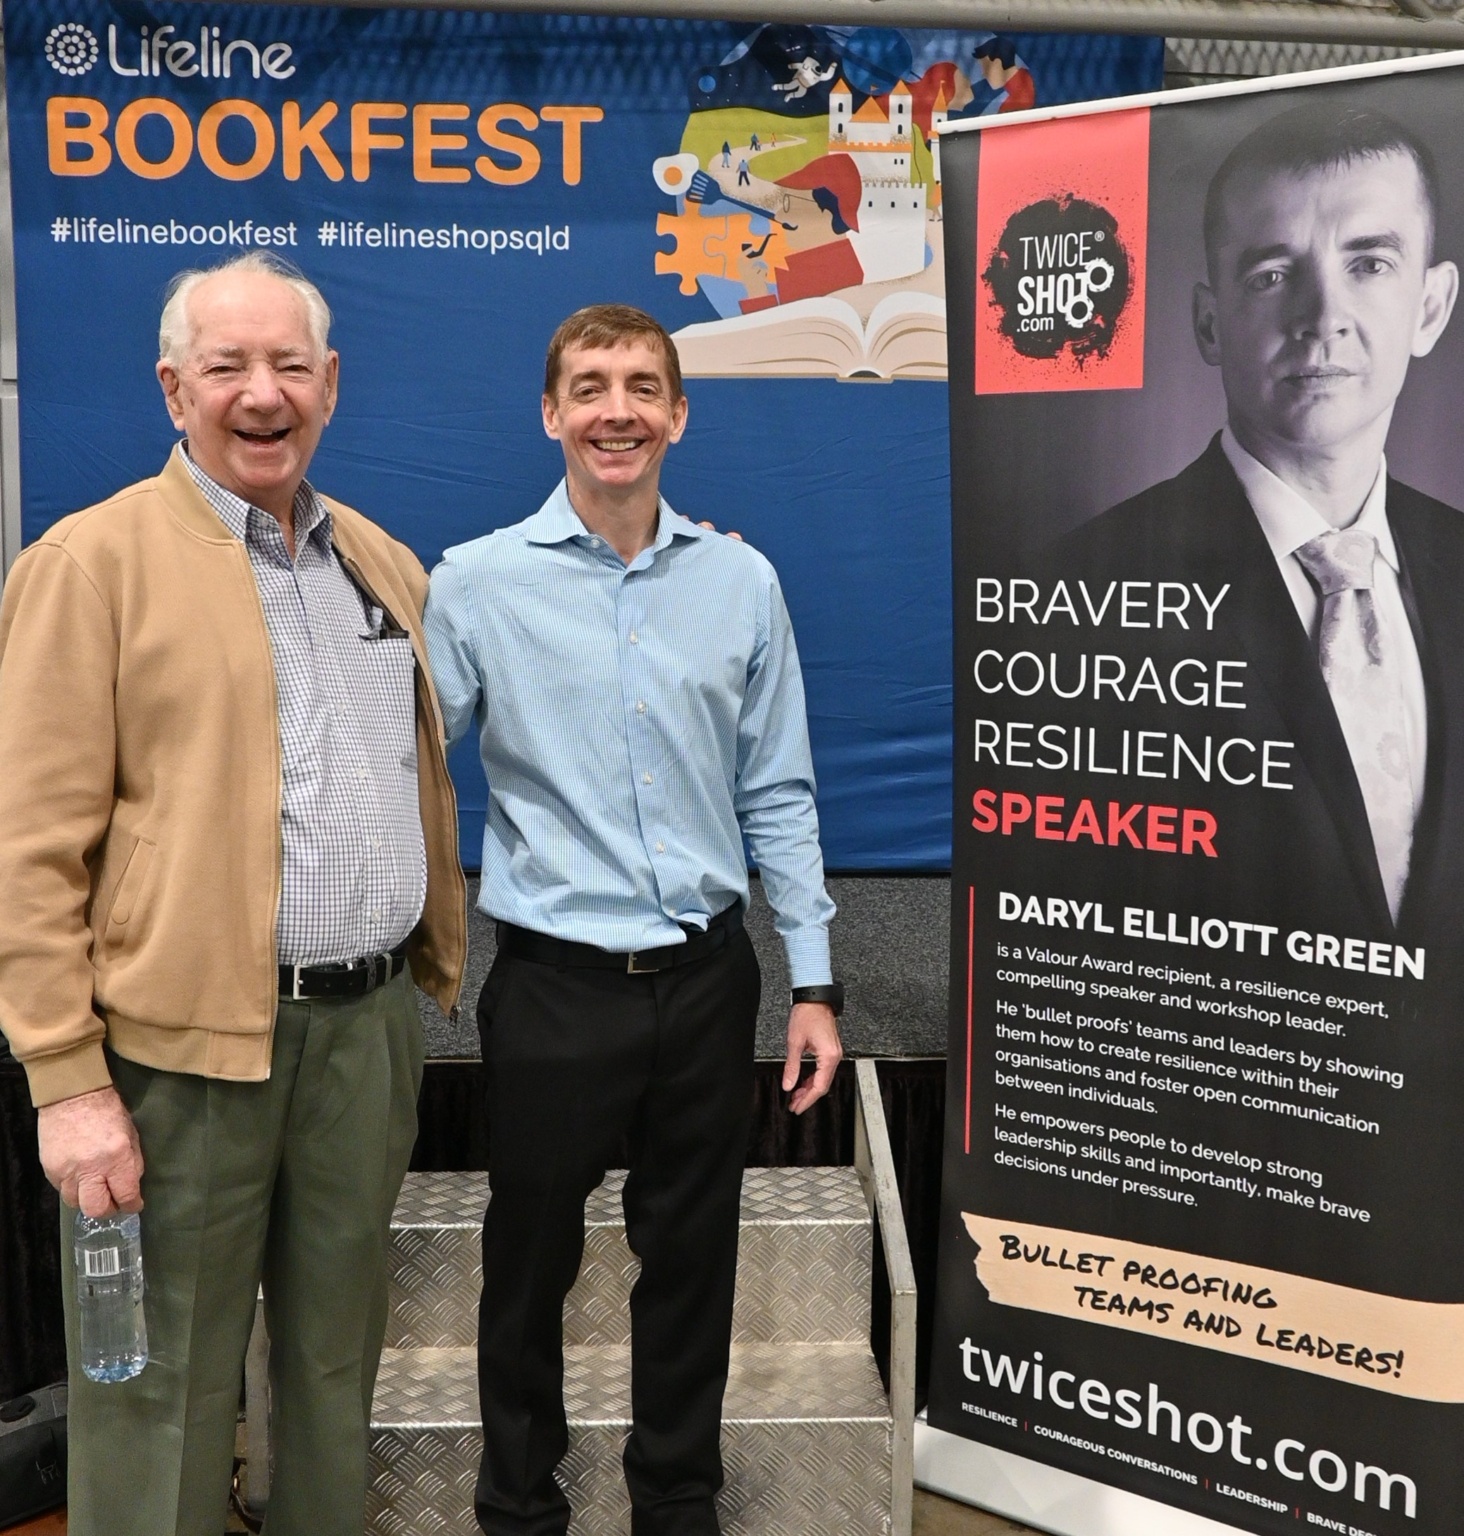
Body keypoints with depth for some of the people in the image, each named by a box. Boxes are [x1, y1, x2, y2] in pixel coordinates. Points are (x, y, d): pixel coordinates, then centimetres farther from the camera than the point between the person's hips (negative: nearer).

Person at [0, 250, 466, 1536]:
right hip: (182, 1044, -5)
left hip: (370, 1030, 5)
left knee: (338, 1366, 18)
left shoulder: (386, 565, 12)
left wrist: (439, 976, 13)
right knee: (166, 1392, 9)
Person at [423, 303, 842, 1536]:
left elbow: (777, 796, 7)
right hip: (555, 984, -2)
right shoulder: (477, 582, -4)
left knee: (693, 1259, 15)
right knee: (532, 1261, 13)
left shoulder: (742, 581, 3)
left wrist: (815, 982, 5)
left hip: (707, 980, 2)